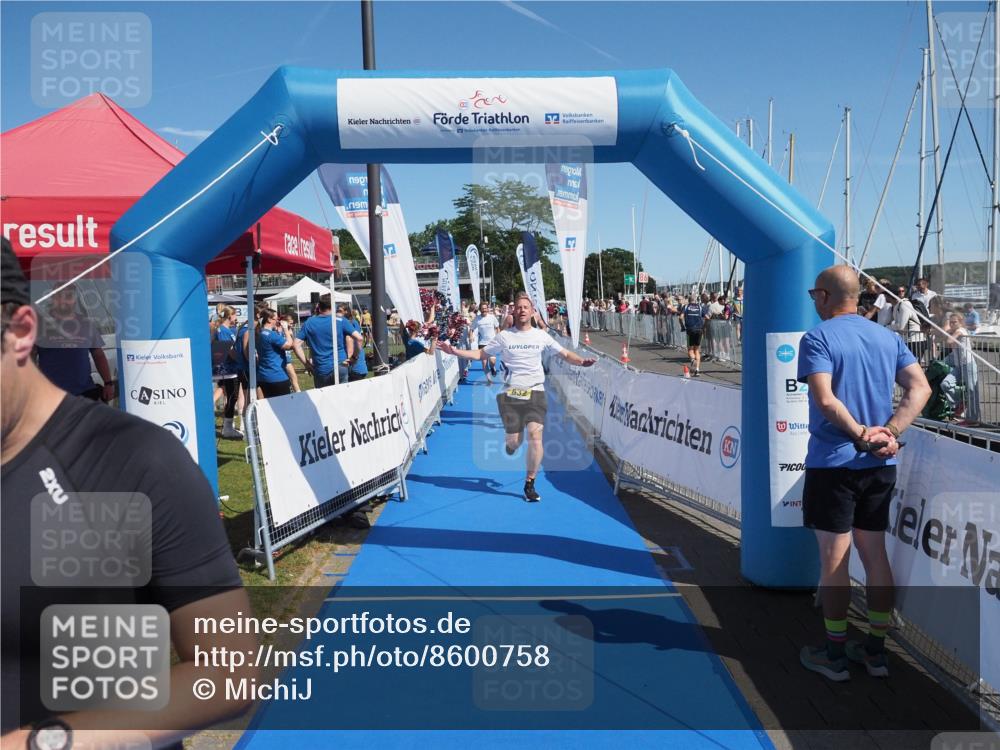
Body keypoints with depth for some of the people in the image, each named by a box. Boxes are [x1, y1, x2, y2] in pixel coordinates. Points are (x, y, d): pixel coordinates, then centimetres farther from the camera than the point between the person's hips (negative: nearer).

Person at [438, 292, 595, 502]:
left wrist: (582, 362, -11)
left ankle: (530, 484, 0)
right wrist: (454, 351, 0)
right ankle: (511, 443, 39)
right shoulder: (504, 336, 6)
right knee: (514, 440, -2)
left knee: (535, 435, -15)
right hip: (510, 393, 0)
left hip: (535, 392, 0)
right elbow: (480, 354, 11)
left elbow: (566, 354, 9)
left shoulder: (541, 336, 7)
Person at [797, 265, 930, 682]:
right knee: (875, 555, 15)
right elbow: (920, 388, 0)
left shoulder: (817, 338, -10)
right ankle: (876, 651, 25)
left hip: (832, 464, -6)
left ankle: (835, 656, 16)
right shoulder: (888, 338, 9)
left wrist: (861, 437, -14)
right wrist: (887, 433, -8)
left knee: (833, 560, 4)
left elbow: (825, 400, -23)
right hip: (880, 466, 6)